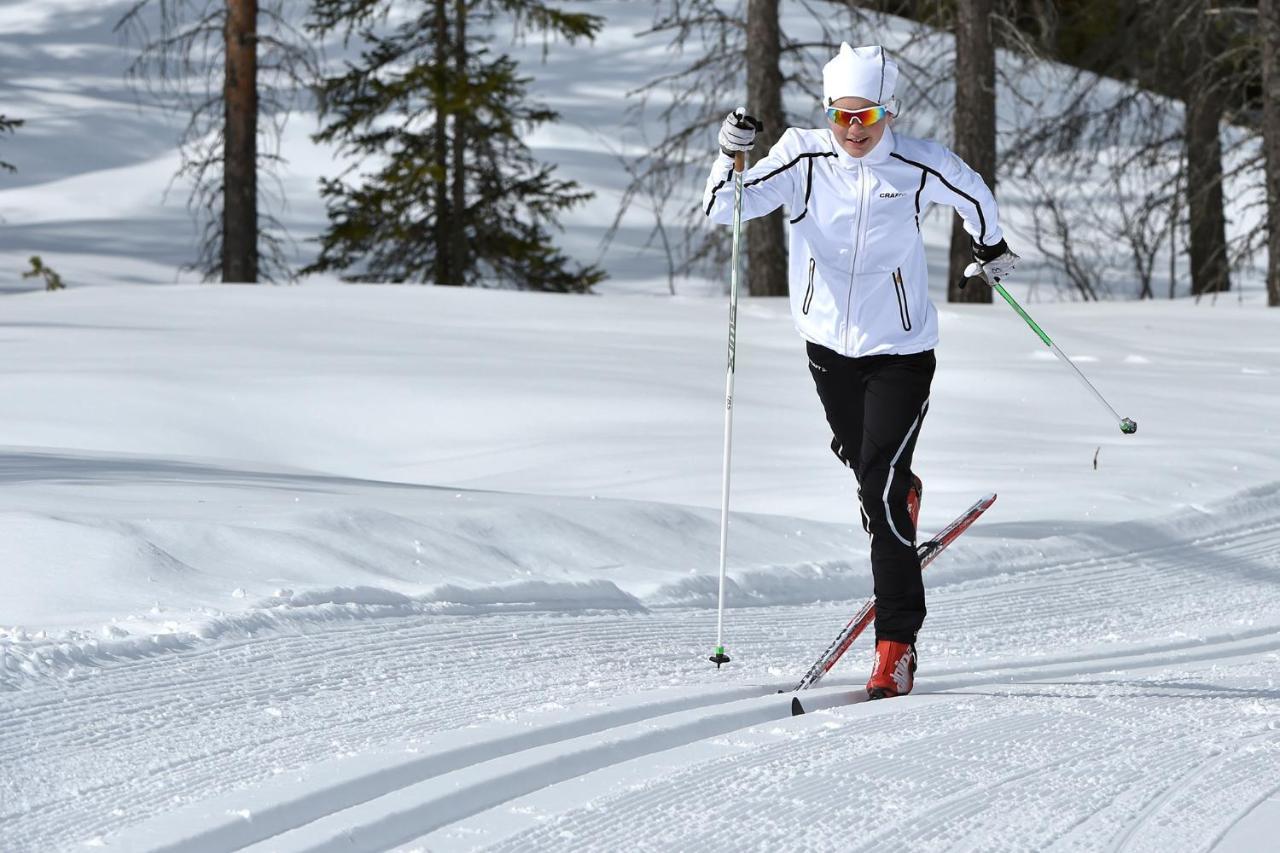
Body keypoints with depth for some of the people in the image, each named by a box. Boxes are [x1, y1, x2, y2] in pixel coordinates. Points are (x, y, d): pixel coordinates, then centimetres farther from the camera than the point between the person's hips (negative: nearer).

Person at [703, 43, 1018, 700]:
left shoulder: (919, 167, -15)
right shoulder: (804, 157, -13)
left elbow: (973, 196, 8)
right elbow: (721, 211, -18)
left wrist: (991, 246, 26)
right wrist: (731, 158, -37)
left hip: (901, 352, -3)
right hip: (829, 344, 3)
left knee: (879, 490, -15)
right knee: (858, 457, 26)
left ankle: (897, 643, -12)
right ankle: (902, 495, 64)